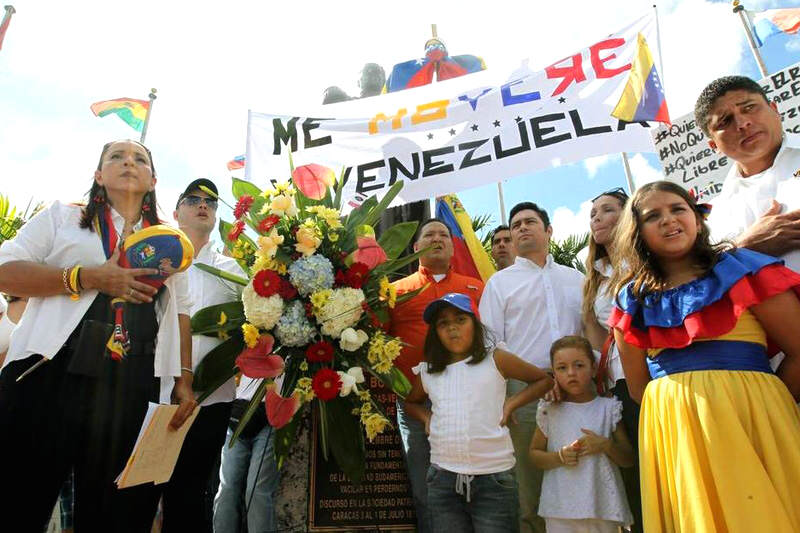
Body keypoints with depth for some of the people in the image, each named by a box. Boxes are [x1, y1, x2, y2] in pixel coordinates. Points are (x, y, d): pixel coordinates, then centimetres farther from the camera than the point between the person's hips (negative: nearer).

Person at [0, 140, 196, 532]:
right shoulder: (63, 216, 12)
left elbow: (180, 314, 14)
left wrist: (184, 380, 4)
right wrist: (89, 278, -13)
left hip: (131, 387, 2)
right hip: (50, 371, -2)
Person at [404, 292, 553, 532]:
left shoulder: (495, 360, -2)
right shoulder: (427, 371, 5)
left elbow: (544, 380, 8)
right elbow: (411, 402, 25)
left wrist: (511, 403, -4)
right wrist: (426, 416, 5)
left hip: (494, 476, -2)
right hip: (443, 476, 3)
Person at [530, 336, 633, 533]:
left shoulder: (609, 408, 1)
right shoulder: (550, 411, 1)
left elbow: (629, 459, 5)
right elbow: (534, 454, 6)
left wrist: (605, 445, -14)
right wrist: (560, 457, -12)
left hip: (602, 508, 0)